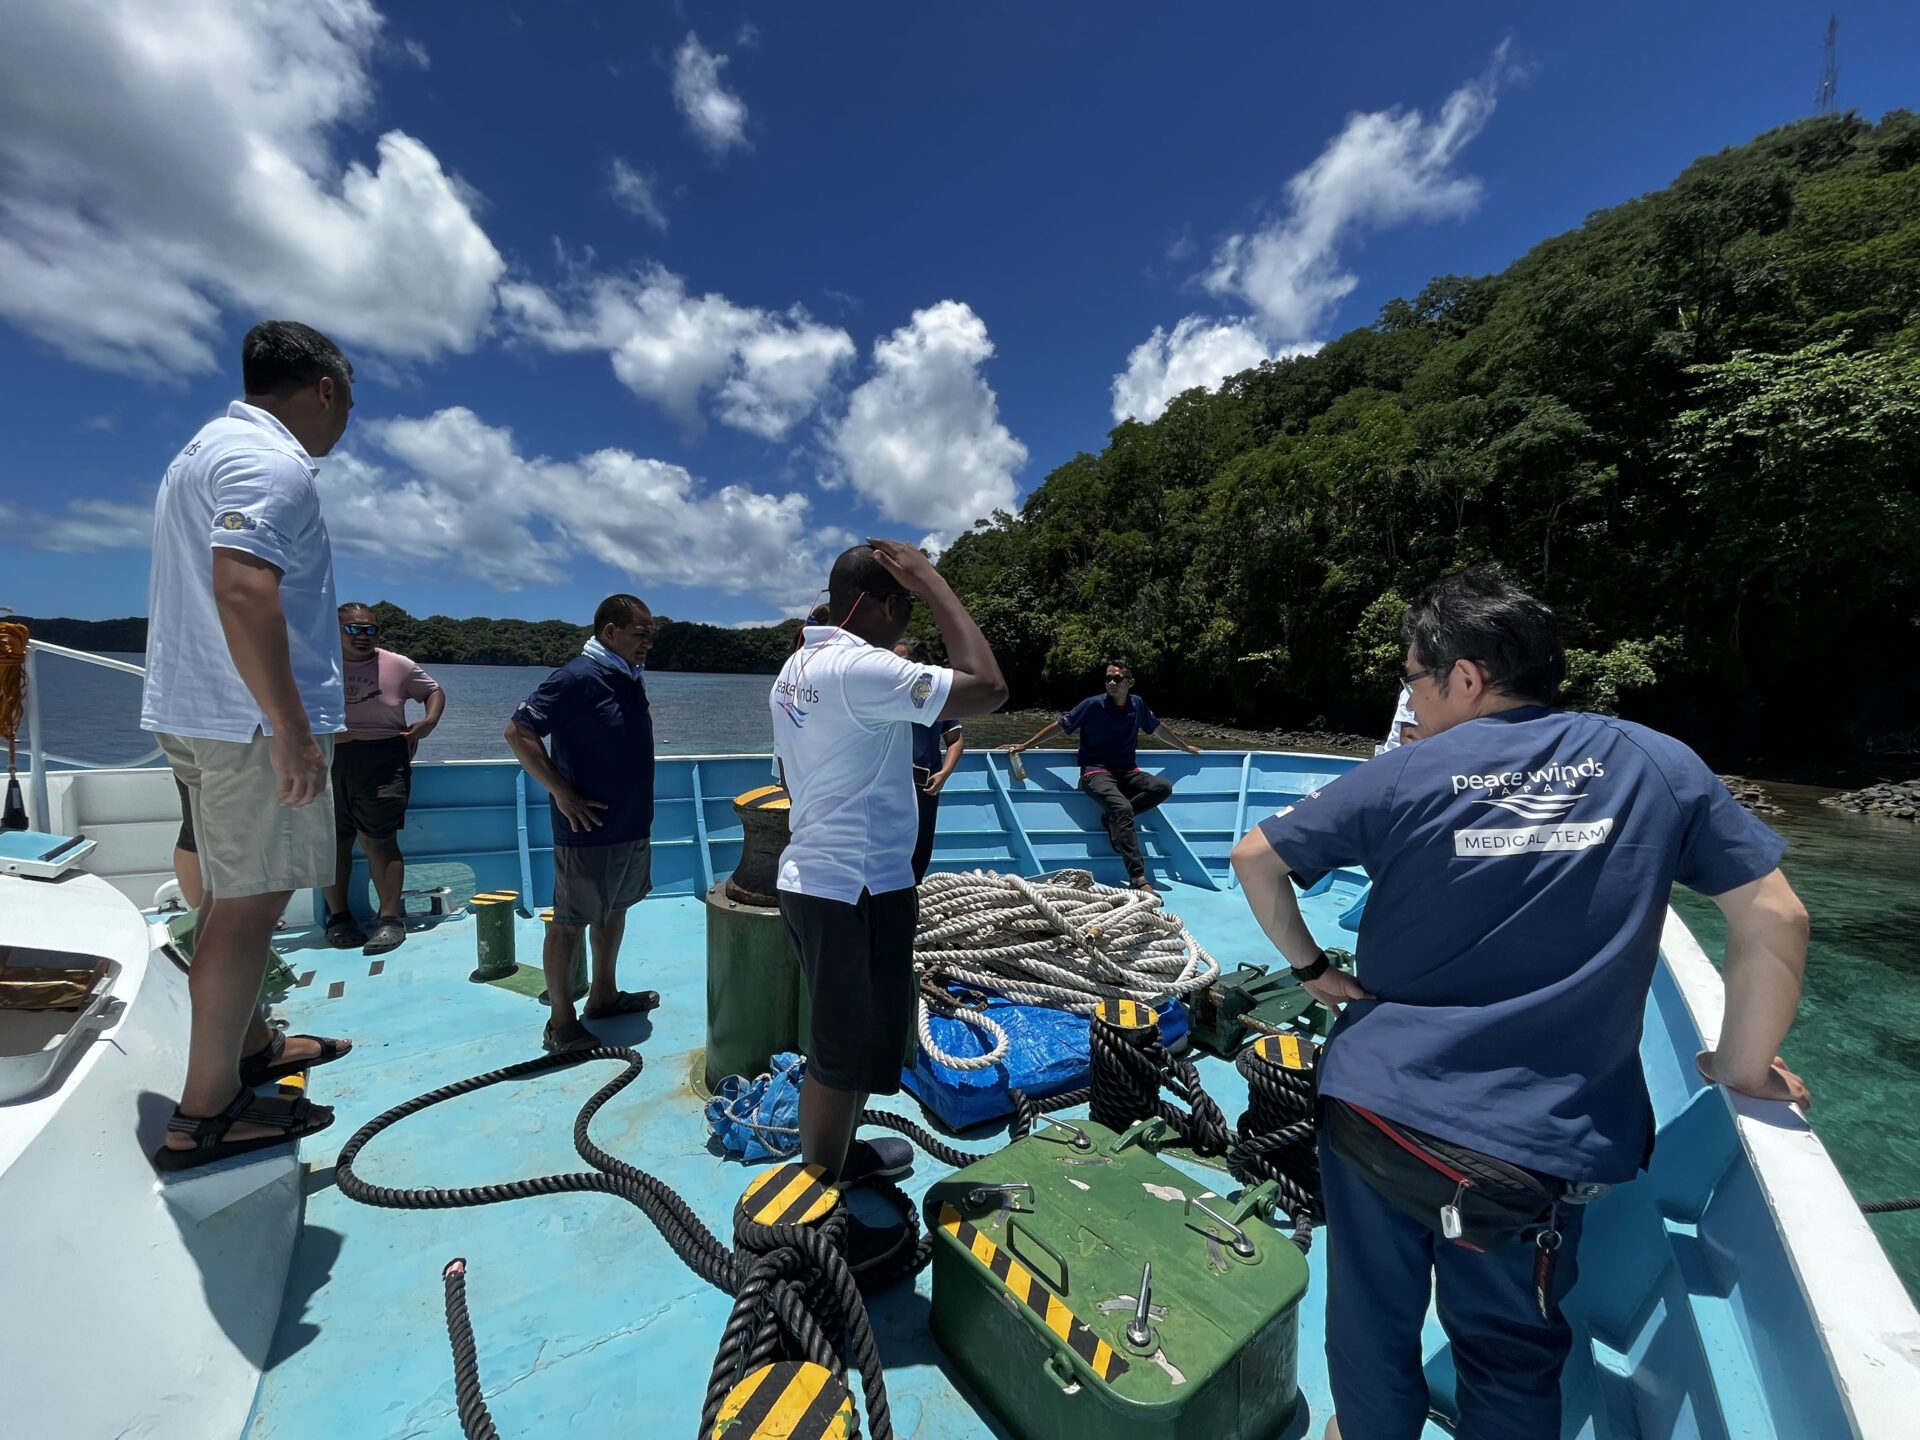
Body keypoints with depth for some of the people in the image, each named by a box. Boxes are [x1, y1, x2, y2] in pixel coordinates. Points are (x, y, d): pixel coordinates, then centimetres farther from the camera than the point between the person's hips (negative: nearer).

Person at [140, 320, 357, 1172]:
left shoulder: (209, 447, 20)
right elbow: (243, 590, -27)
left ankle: (250, 1046, 33)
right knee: (249, 904, -3)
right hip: (249, 720, -11)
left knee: (234, 893, 18)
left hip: (195, 712, 11)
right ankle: (204, 1112, 7)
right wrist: (292, 730, -26)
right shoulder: (273, 461, -14)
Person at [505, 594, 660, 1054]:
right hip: (589, 831, -9)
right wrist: (563, 793, -20)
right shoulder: (578, 678, -18)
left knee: (614, 910, 20)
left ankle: (603, 995, 36)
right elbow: (518, 731, -20)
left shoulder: (630, 676, 8)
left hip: (633, 825, 9)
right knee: (569, 923, 5)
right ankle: (561, 1024, 18)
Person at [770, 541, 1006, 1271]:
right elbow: (987, 688, -27)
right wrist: (932, 580, -19)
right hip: (858, 889, -10)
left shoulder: (798, 666, 10)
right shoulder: (859, 668, -22)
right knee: (845, 1053, 7)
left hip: (813, 877, 10)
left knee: (840, 1040, 26)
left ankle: (837, 1155, 47)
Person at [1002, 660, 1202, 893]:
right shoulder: (1093, 705, -8)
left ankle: (1113, 817, -13)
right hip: (1096, 771, -5)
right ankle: (1138, 879, -33)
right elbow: (1059, 726, -3)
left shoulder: (1137, 705, 5)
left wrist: (1186, 747, 36)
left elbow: (1159, 728, 23)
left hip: (1127, 771, 5)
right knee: (1123, 808, -32)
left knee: (1163, 787, -22)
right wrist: (1025, 745, -3)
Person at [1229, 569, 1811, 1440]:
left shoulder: (1404, 775, -8)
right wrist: (1741, 1068, 11)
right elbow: (1774, 920, -1)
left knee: (1370, 1318, 22)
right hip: (1544, 1133, 1)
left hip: (1378, 1100, 0)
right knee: (1510, 1354, 22)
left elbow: (1254, 859, -4)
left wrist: (1310, 968, 8)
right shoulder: (1658, 765, -3)